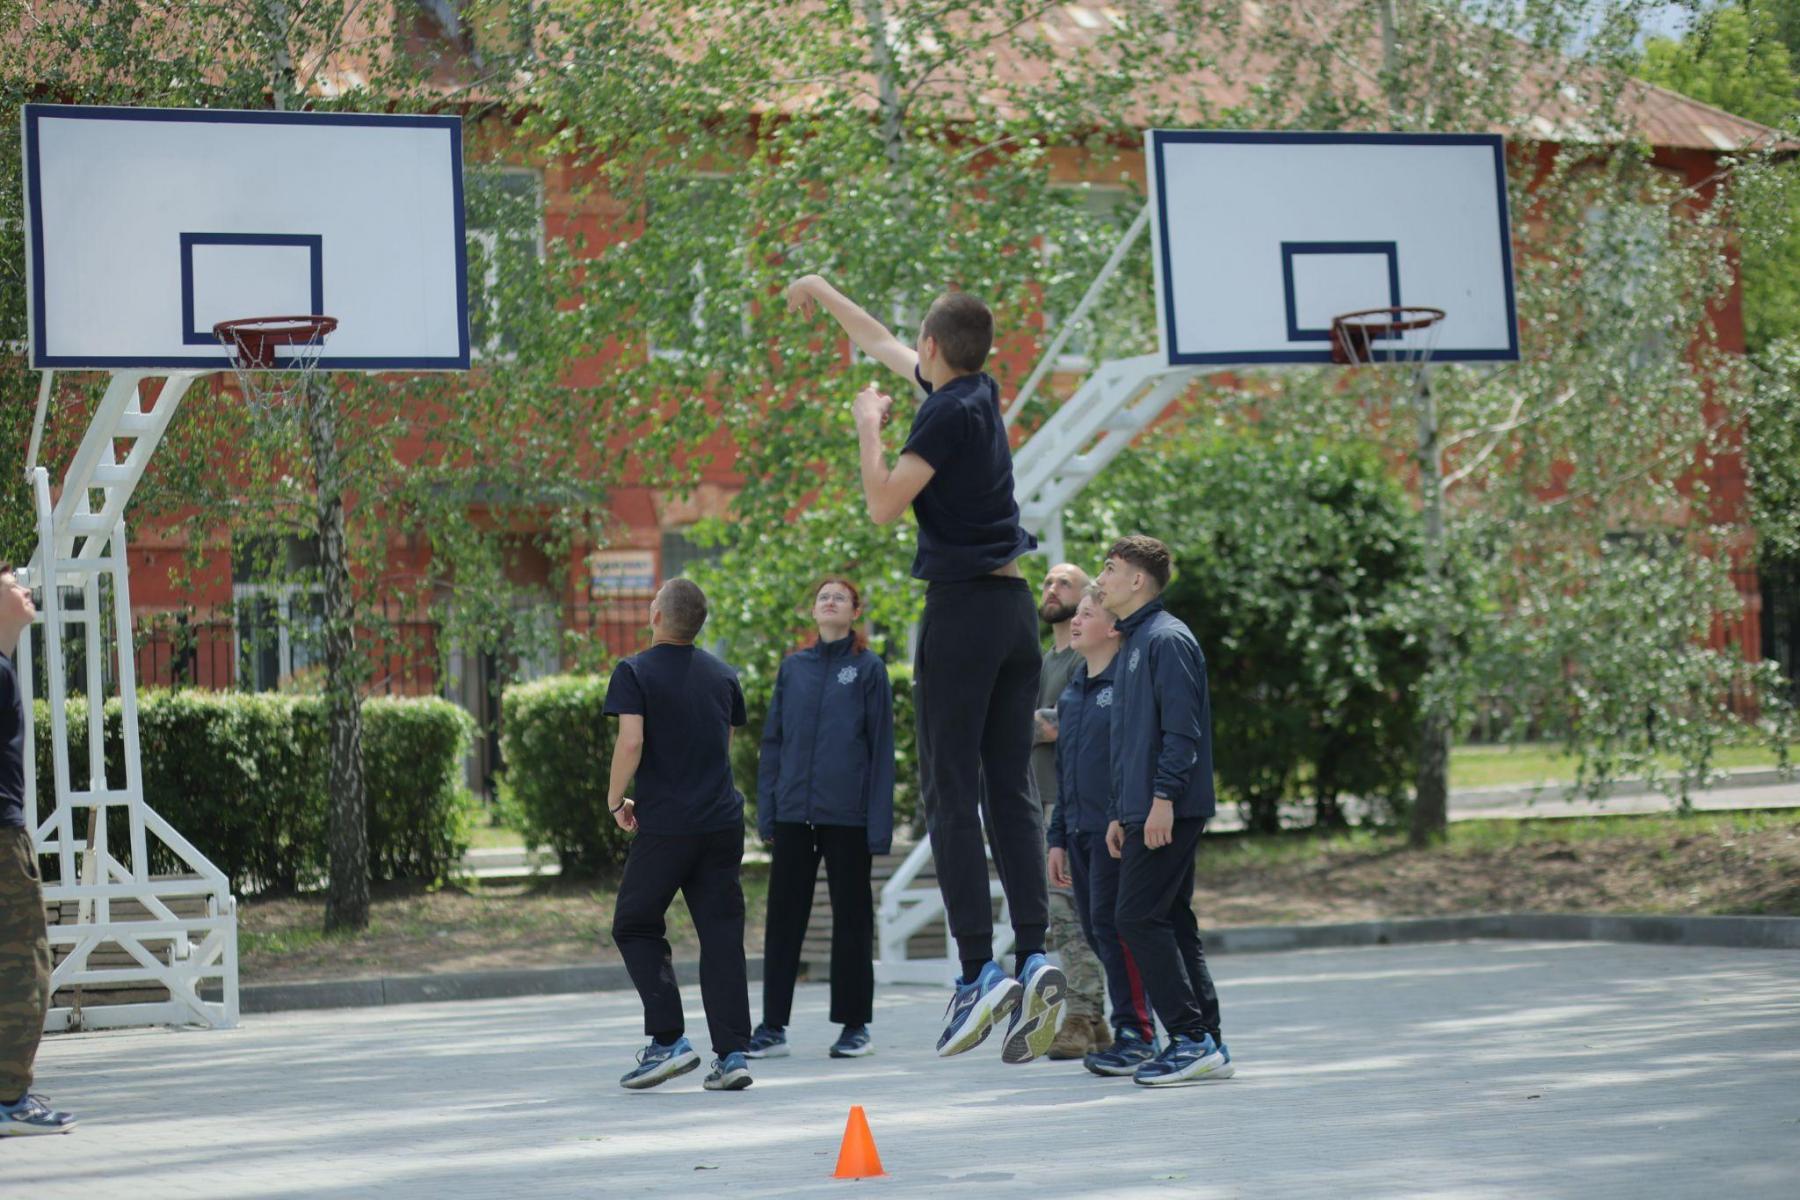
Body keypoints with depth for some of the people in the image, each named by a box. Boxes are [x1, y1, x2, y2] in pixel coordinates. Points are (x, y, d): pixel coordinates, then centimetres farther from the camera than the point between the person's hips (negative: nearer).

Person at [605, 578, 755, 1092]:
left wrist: (616, 800, -3)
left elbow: (631, 742, -16)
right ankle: (732, 1054, -1)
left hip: (664, 824, -4)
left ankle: (669, 1041, 0)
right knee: (722, 936, 5)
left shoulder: (635, 672, -6)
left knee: (635, 926, 10)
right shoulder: (722, 674, 11)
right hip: (723, 820, 5)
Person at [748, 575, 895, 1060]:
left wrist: (879, 823, -7)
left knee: (851, 916, 4)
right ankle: (773, 1025, 10)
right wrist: (766, 811, 5)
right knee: (783, 916, 5)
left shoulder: (869, 668, 1)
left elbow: (881, 748, -1)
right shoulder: (792, 668, 10)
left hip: (847, 816, -3)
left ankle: (855, 1025, 12)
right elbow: (773, 741, 12)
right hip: (793, 814, 3)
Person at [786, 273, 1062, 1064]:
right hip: (1012, 606, 8)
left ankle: (979, 970, -12)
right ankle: (1034, 959, -5)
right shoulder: (979, 393, 14)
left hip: (962, 606, -8)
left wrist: (868, 427, -1)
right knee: (1012, 792, 5)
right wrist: (824, 295, 42)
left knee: (951, 795, -6)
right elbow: (885, 346, 30)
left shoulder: (948, 414, -11)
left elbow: (883, 503, -15)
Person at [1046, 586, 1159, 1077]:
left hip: (1116, 830, -8)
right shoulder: (1072, 691, 17)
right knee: (1095, 930, 8)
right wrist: (1058, 838, 19)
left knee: (1111, 925, -10)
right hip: (1079, 831, 8)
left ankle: (1135, 1035, -3)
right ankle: (1133, 1032, 15)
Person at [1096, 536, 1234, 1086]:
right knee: (1172, 921, 9)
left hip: (1168, 811, -10)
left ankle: (1192, 1038, -9)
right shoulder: (1132, 644, 21)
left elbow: (1182, 727, -18)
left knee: (1139, 918, -12)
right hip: (1142, 811, 10)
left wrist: (1163, 798, -23)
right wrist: (1120, 814, 22)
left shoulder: (1167, 639, -10)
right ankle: (1206, 1044, 11)